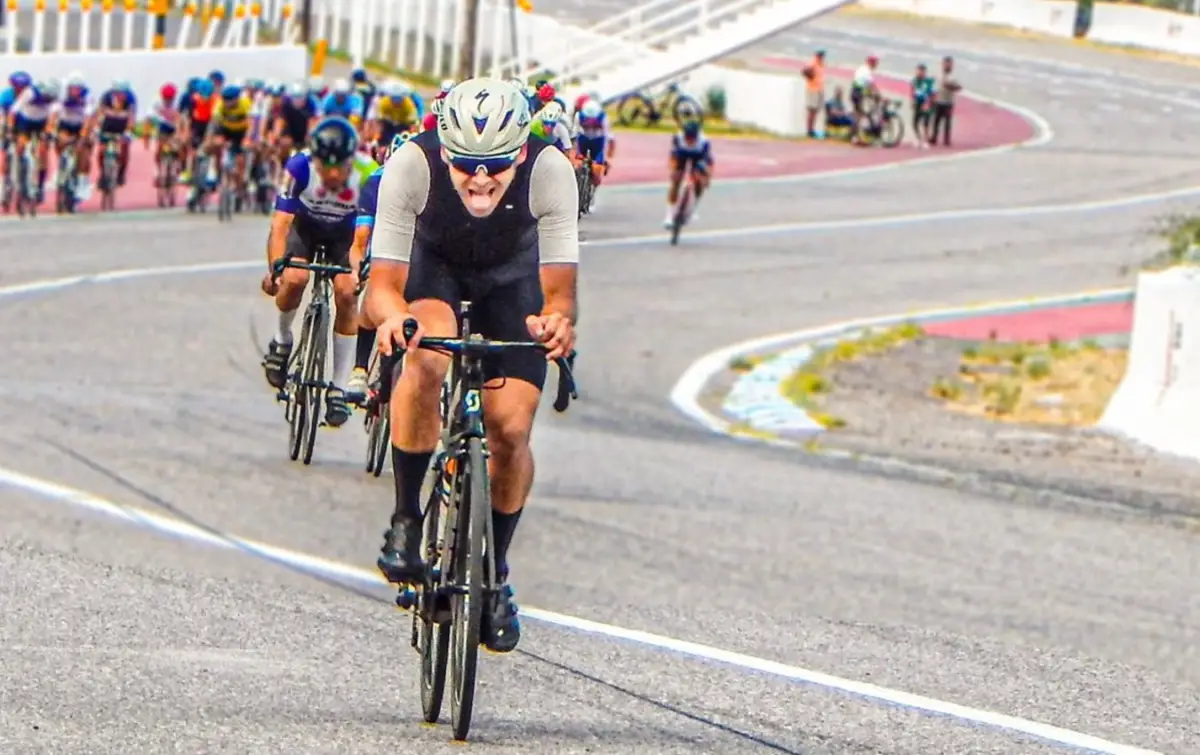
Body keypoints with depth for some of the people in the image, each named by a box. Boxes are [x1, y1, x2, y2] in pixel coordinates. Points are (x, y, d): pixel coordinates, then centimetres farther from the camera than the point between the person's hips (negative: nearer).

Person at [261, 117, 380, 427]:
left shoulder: (368, 174, -34)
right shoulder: (299, 167, -34)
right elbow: (280, 223, -36)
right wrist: (275, 269, -48)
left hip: (345, 233, 0)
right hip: (305, 226, 0)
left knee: (347, 294, -18)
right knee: (295, 278, -27)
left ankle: (339, 388, -6)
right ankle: (282, 340, 6)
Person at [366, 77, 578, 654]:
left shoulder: (550, 171, -34)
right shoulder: (411, 165, -35)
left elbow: (559, 287, -32)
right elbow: (383, 281, -33)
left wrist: (557, 320, -55)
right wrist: (391, 315, -56)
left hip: (511, 276, 1)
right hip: (430, 266, -1)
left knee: (511, 429, -11)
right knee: (426, 357, -34)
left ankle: (496, 573, 14)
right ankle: (405, 520, -16)